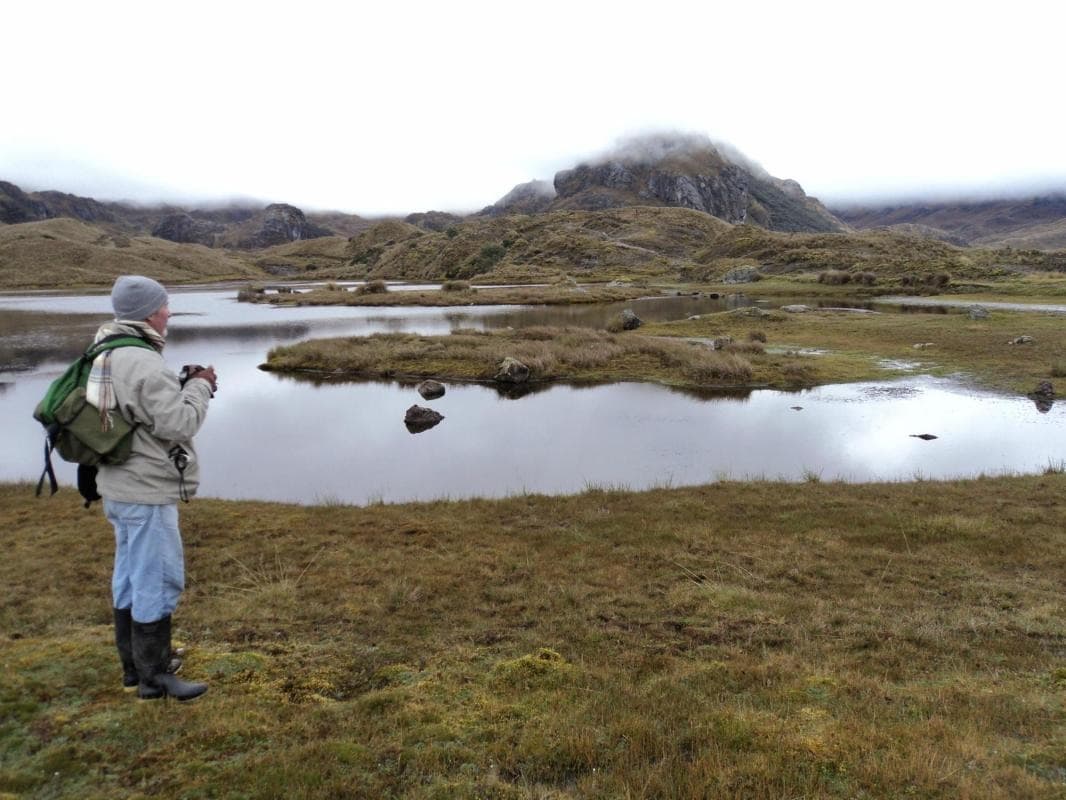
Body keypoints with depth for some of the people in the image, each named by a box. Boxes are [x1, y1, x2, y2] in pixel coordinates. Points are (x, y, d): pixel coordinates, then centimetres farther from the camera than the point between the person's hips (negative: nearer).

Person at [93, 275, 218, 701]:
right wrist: (199, 386, -9)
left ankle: (134, 664, 30)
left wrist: (184, 385, 4)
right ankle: (154, 677, 10)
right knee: (158, 579, -1)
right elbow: (180, 425, -23)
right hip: (146, 493, -10)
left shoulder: (107, 355, 9)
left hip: (122, 486, 10)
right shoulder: (142, 363, -23)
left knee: (131, 575, 18)